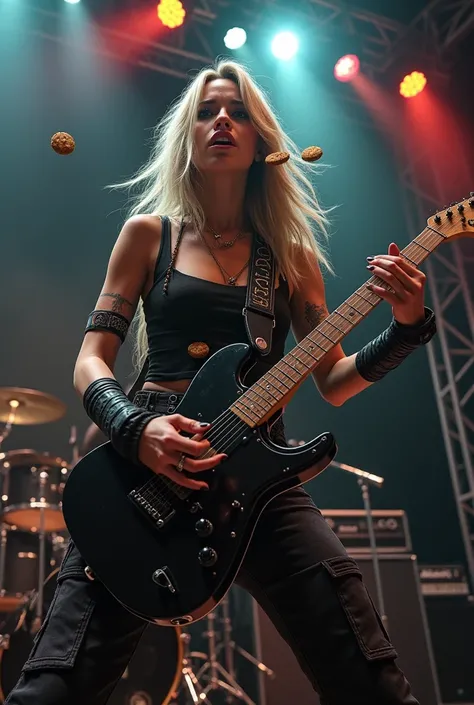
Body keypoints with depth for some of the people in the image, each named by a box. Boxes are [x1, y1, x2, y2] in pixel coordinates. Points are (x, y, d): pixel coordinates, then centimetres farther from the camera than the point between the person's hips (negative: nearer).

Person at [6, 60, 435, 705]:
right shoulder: (148, 234, 10)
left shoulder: (292, 251, 15)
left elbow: (333, 381, 13)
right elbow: (91, 360, 5)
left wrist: (407, 328, -4)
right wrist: (135, 428, -15)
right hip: (145, 466, -1)